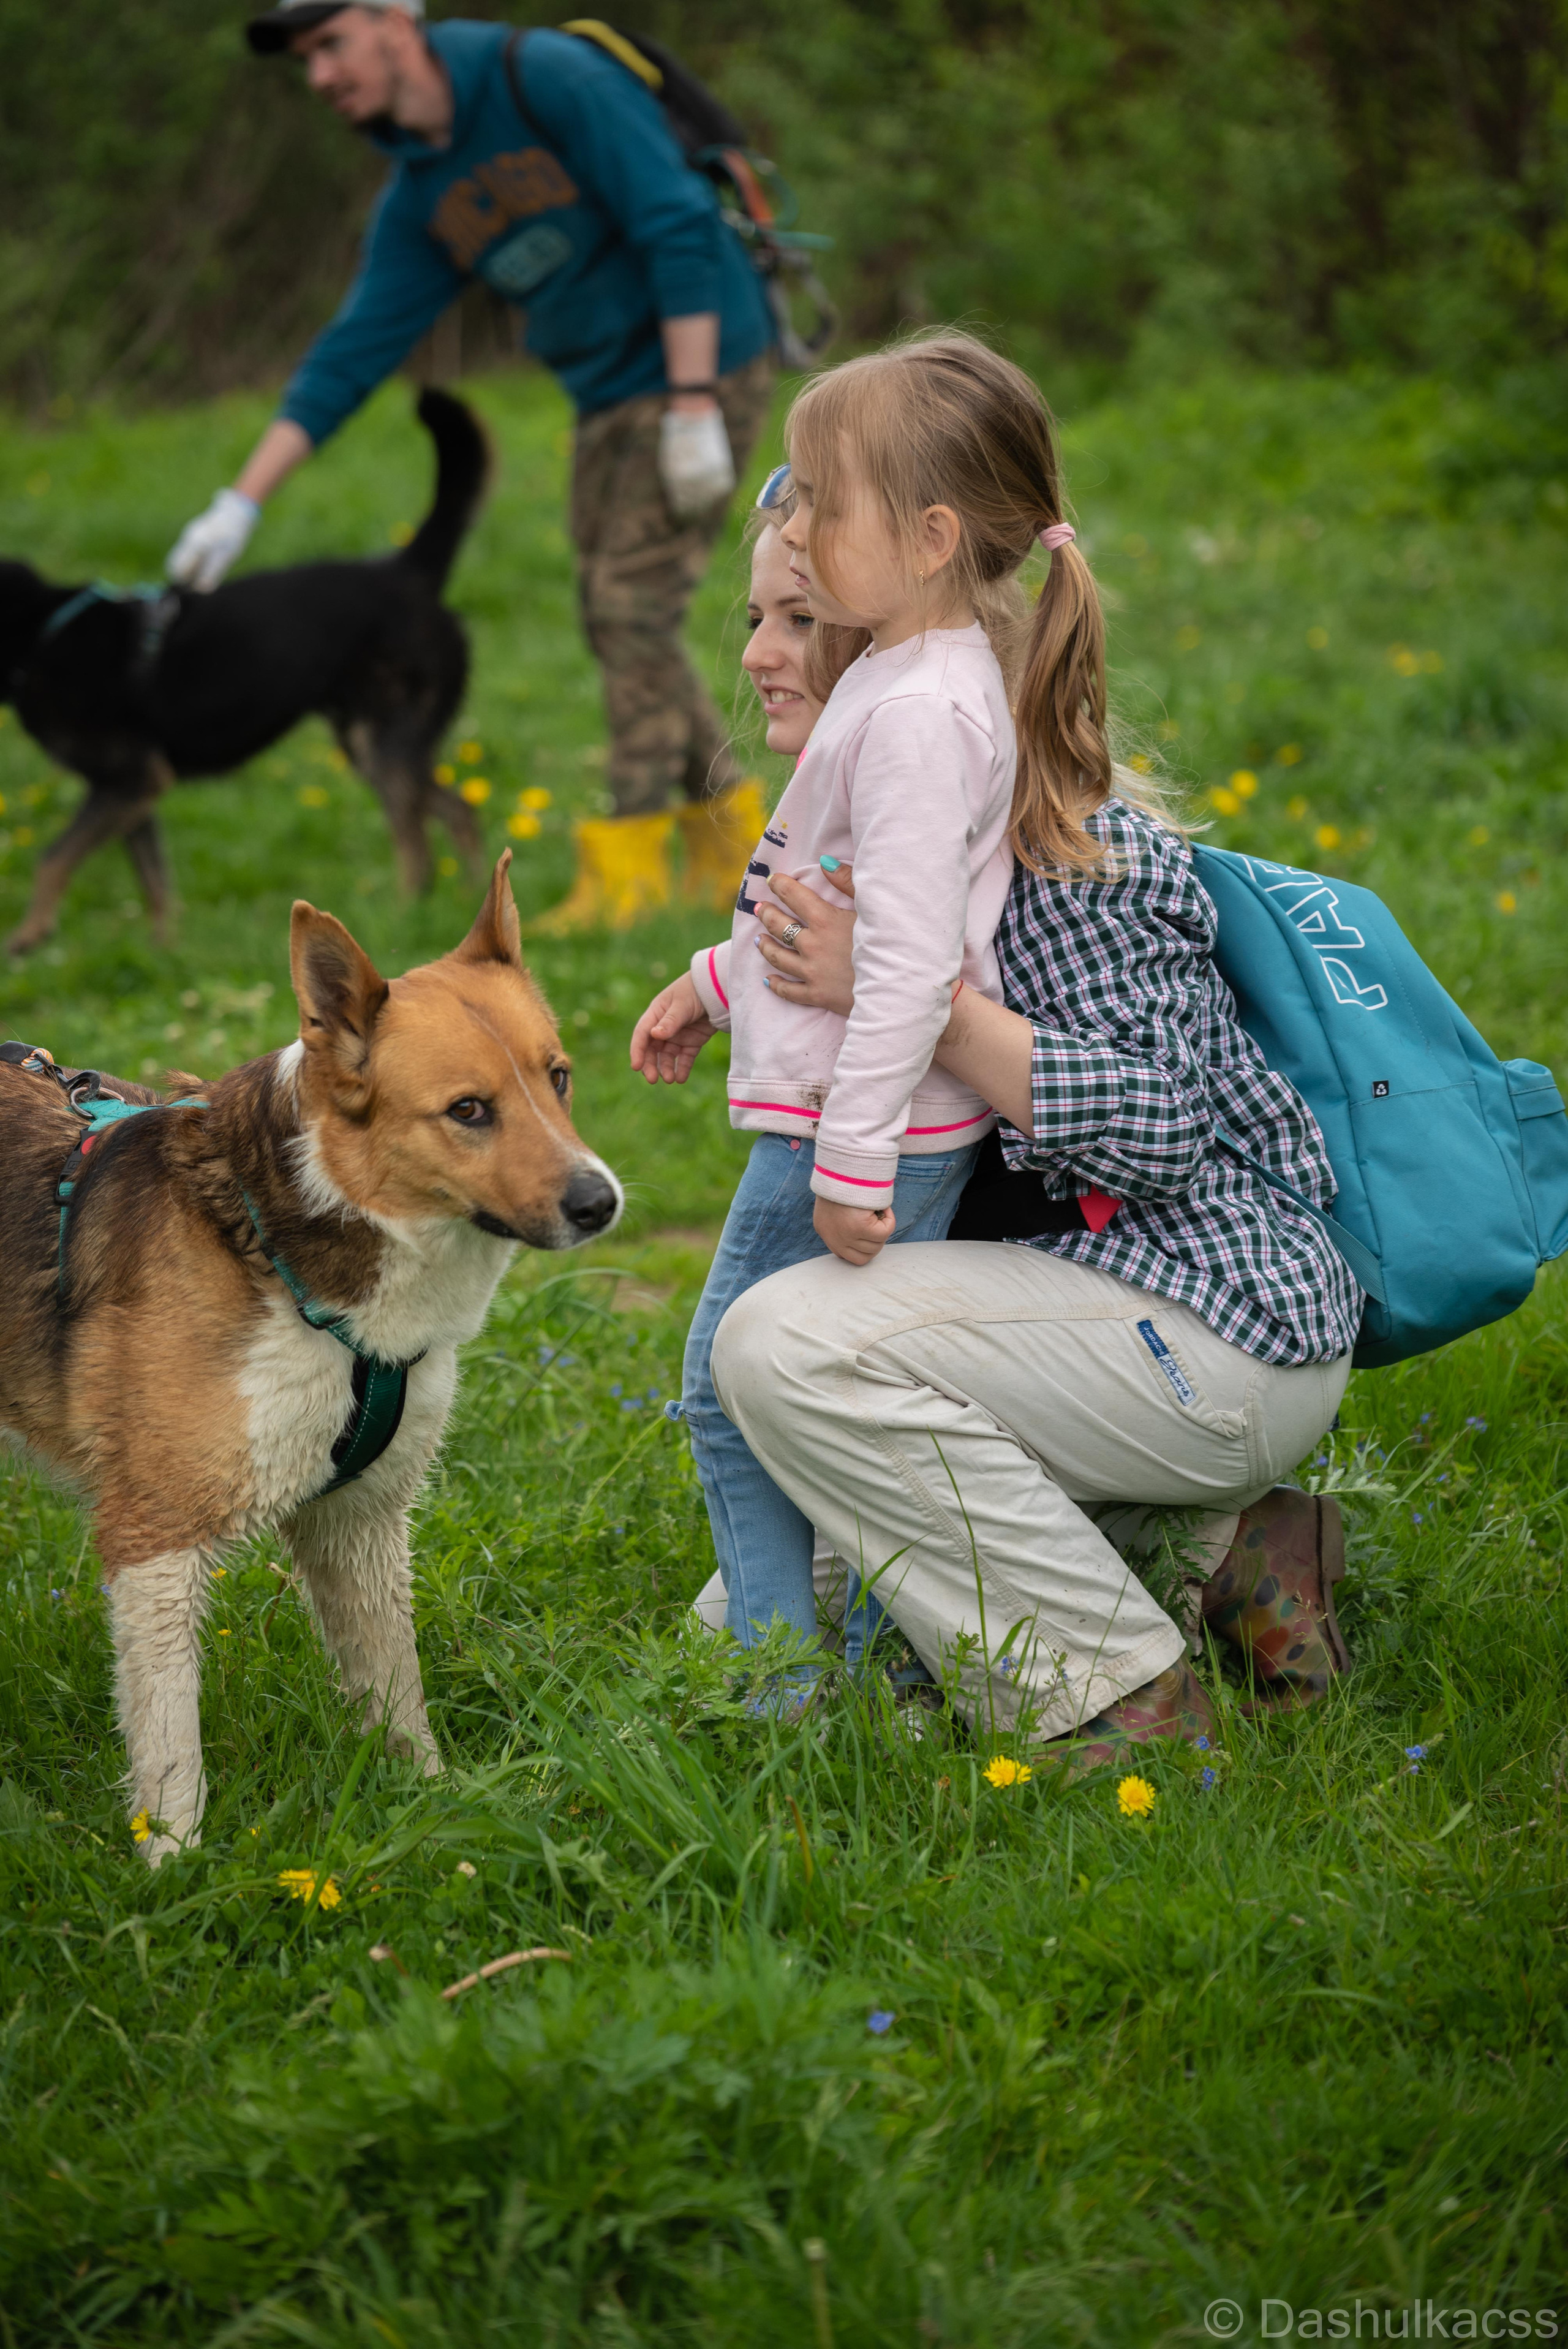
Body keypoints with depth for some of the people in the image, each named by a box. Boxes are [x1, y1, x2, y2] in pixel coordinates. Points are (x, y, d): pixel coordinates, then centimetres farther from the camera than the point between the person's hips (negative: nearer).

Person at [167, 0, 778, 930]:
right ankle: (737, 843, 19)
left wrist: (693, 408, -24)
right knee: (615, 620, 9)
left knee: (634, 607, -10)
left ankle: (627, 869, -4)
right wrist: (241, 503, 2)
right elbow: (355, 353, 8)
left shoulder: (549, 77, -17)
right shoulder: (420, 194, 7)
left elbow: (678, 227, -21)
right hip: (609, 397, 8)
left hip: (704, 364, -8)